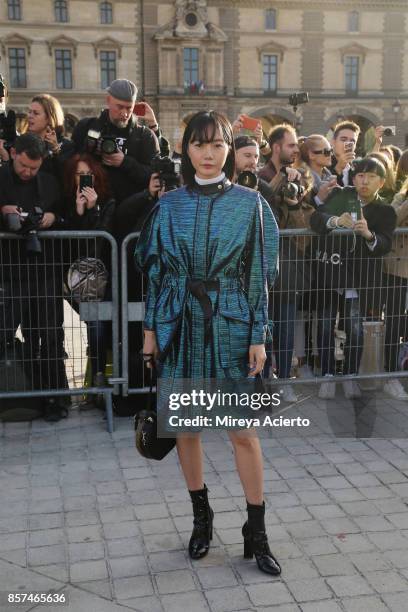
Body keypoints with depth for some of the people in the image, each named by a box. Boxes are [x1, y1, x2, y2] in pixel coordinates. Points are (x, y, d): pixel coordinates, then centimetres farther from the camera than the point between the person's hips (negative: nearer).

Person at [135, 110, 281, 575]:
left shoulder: (250, 204, -1)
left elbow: (259, 273, -2)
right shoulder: (170, 205, 4)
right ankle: (201, 516, 29)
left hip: (230, 326, -2)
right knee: (185, 425, 10)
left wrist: (258, 336, -5)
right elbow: (154, 268, 7)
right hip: (180, 325, 2)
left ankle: (256, 532, 15)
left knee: (243, 431, 0)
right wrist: (150, 327, 3)